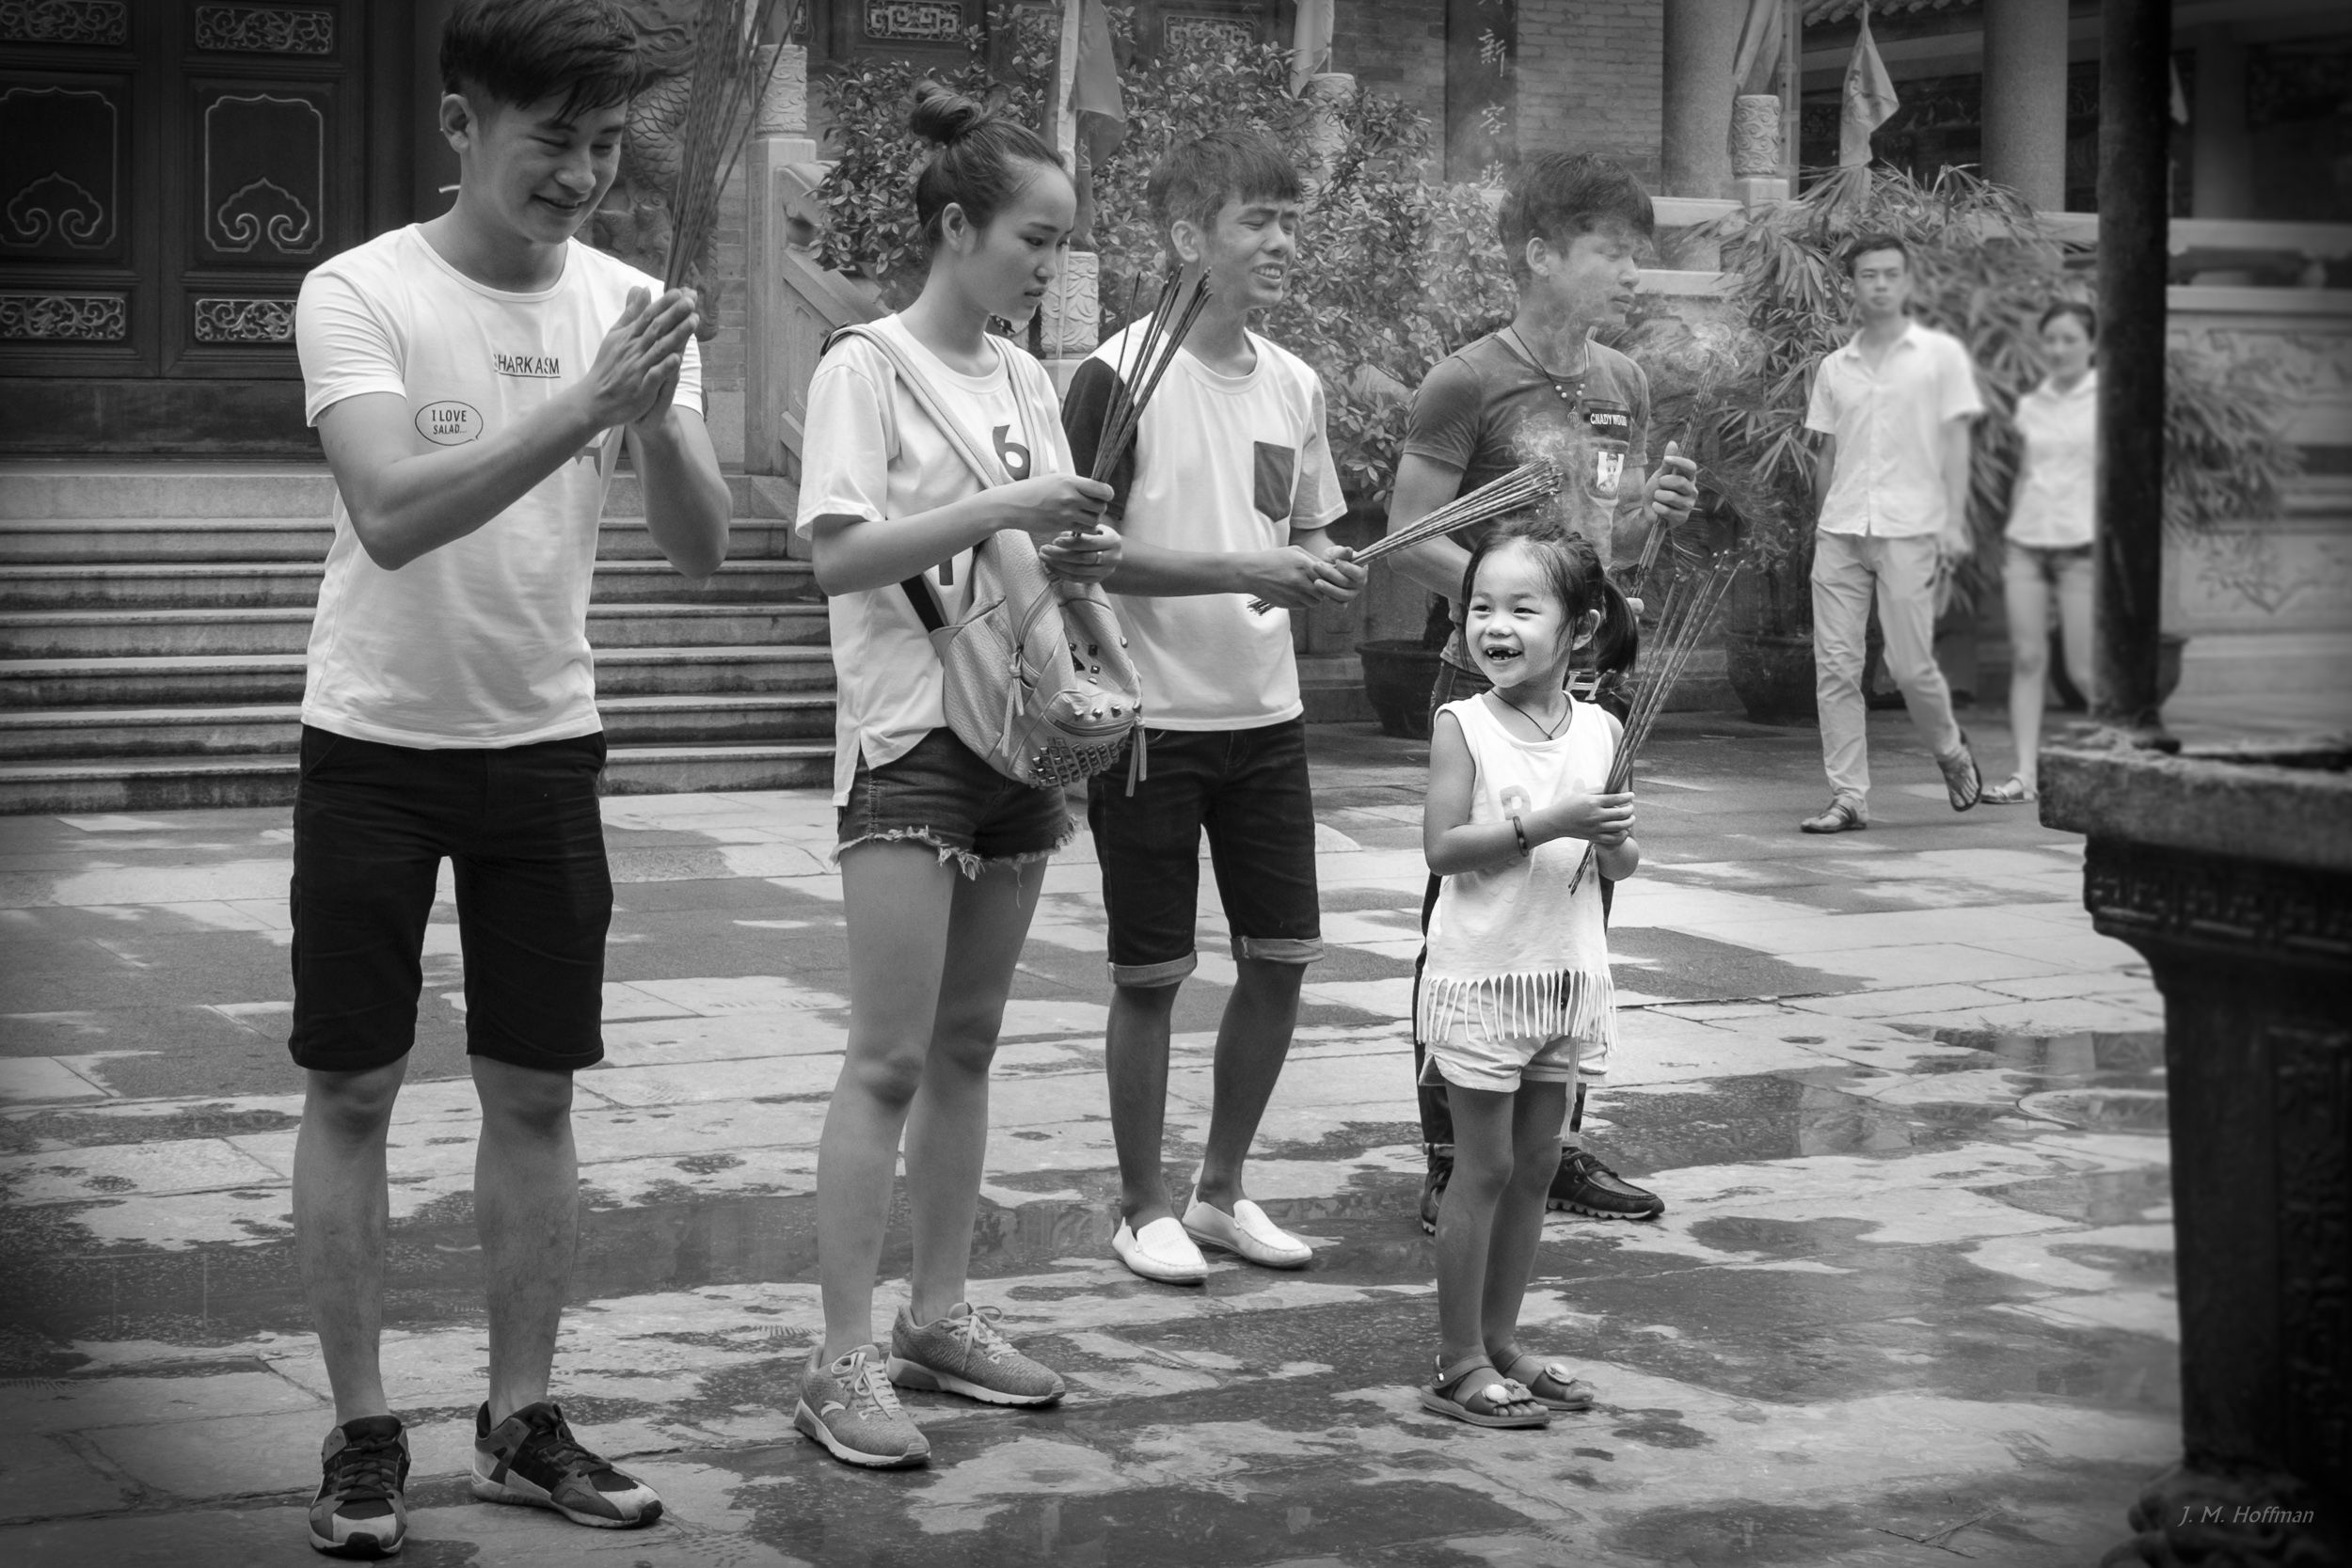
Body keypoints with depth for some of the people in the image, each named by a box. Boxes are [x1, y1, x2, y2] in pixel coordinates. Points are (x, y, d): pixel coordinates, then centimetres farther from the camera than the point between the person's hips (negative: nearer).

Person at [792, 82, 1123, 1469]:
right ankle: (845, 1360, -6)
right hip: (910, 742, -7)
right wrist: (1003, 509, -23)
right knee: (890, 1059, -9)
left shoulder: (1028, 380, 12)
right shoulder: (865, 370, -9)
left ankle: (942, 1315, 21)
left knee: (967, 1047, 12)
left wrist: (1079, 556, -3)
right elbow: (841, 557, -18)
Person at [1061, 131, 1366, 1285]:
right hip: (1151, 719, -6)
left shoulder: (1293, 385, 8)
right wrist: (1242, 570, -22)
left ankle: (1221, 1190, 24)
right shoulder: (1122, 374, -11)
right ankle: (1143, 1207, 17)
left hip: (1265, 715, 6)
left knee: (1282, 955, 8)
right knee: (1151, 973, 3)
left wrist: (1325, 576, -7)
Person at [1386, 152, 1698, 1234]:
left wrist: (1658, 511, -2)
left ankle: (1559, 1146, 23)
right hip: (1490, 688, -7)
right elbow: (1409, 537, -11)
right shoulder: (1469, 385, -10)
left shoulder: (1623, 387, 11)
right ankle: (1450, 1160, 7)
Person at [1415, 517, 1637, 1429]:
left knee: (1536, 1165, 11)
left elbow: (1621, 868, 8)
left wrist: (1614, 841, -15)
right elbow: (1442, 846, -17)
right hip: (1481, 975, -4)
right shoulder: (1462, 726, -9)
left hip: (1568, 977, 4)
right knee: (1484, 1167, 0)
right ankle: (1460, 1363, 8)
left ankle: (1500, 1340, 23)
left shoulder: (1599, 732, 2)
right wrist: (1545, 824, -25)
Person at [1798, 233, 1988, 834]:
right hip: (1840, 531, 4)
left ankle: (1952, 752, 23)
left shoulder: (1940, 354, 5)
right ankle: (1848, 797, 0)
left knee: (1910, 664, -6)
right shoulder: (1834, 367, 14)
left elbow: (1956, 441, 1)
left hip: (1909, 530, -3)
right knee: (1834, 666, -4)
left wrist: (1954, 521, -7)